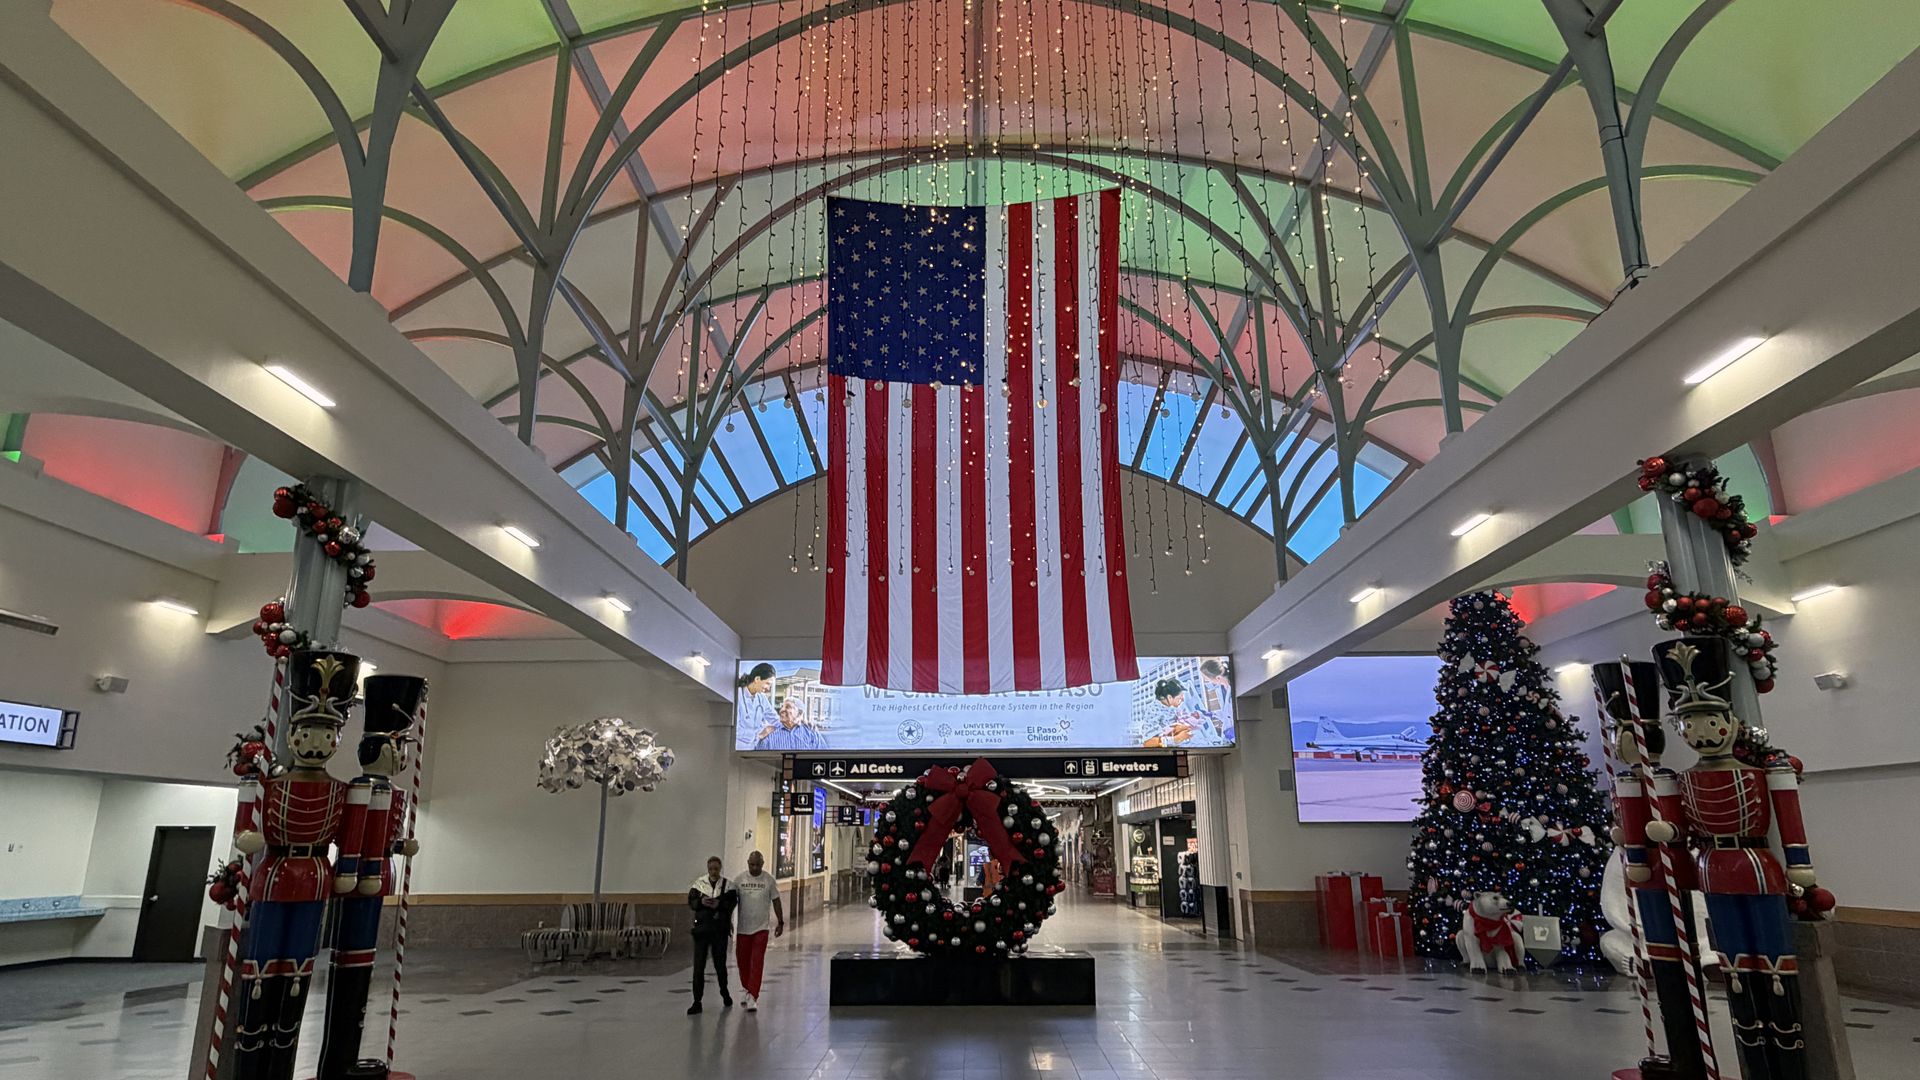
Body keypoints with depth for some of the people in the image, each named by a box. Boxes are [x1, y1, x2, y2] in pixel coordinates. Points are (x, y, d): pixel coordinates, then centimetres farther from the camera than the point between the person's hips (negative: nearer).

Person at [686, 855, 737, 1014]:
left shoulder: (728, 885, 0)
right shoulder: (699, 883, 4)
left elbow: (733, 903, -9)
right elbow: (690, 901, 0)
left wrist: (719, 904, -25)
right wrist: (701, 902, -19)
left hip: (720, 929, -1)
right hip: (701, 928, 1)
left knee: (720, 963, 10)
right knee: (698, 965, -2)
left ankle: (724, 992, 36)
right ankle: (697, 1002, 3)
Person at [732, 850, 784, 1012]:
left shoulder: (769, 880, -3)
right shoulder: (740, 879, -2)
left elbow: (776, 901, 4)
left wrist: (780, 922, 4)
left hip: (761, 928, -2)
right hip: (742, 928, 2)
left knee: (757, 964, -9)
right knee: (742, 962, 11)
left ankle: (752, 997, -10)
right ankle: (747, 990, 32)